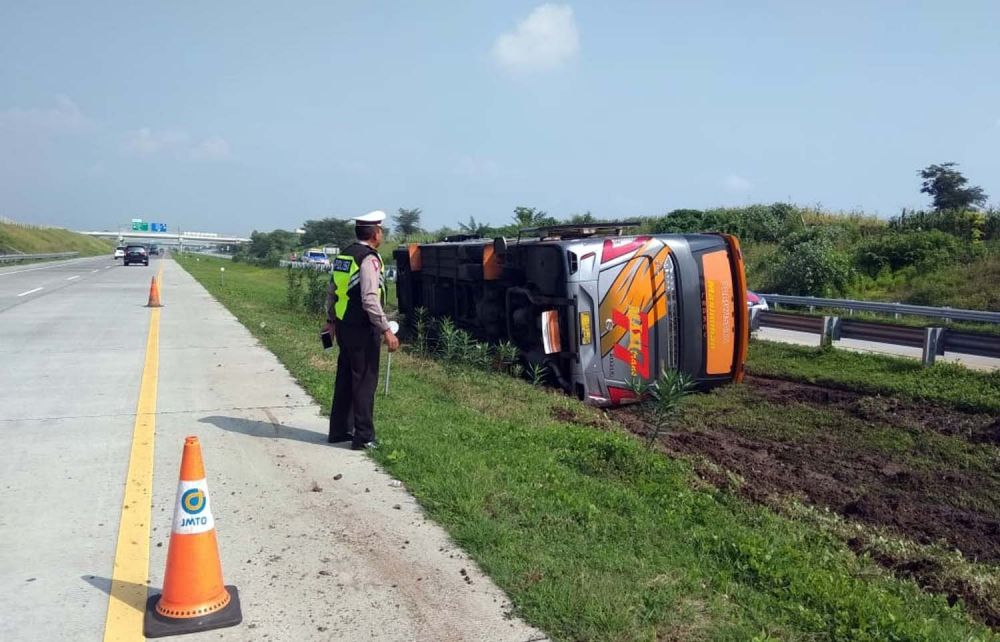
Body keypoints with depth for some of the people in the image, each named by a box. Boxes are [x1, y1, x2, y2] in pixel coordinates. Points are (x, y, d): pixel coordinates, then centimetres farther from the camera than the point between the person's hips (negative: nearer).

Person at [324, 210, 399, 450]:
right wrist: (386, 330, -21)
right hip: (362, 329, -8)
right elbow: (370, 300, -24)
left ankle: (339, 430, 27)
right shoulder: (369, 259, -16)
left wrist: (331, 320, 29)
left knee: (345, 378, 17)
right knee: (365, 381, 0)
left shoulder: (343, 255, 10)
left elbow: (331, 291, 18)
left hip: (343, 326, 9)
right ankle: (363, 437, 5)